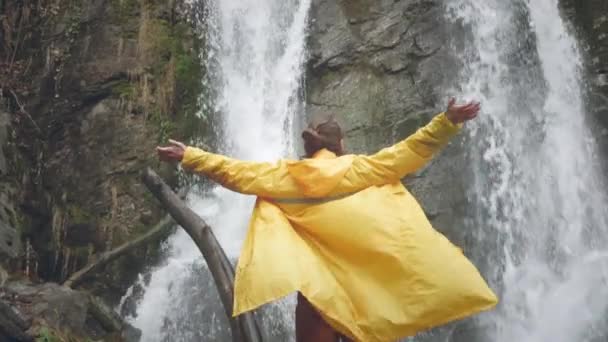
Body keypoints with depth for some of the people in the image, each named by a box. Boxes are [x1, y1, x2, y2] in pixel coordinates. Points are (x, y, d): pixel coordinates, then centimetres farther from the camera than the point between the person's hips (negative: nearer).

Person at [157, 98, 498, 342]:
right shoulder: (358, 169, 2)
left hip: (315, 281, 1)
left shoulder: (287, 175, 4)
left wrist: (189, 156, 7)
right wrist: (446, 122, 2)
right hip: (361, 280, 0)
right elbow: (406, 154, -1)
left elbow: (238, 172, 2)